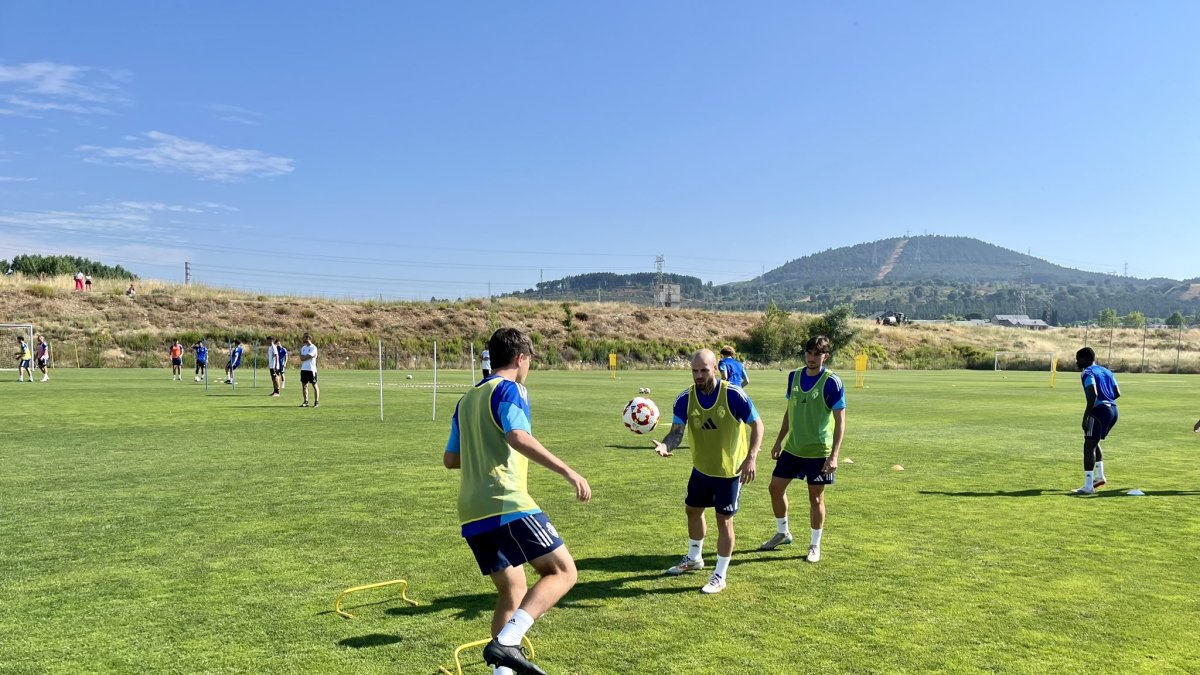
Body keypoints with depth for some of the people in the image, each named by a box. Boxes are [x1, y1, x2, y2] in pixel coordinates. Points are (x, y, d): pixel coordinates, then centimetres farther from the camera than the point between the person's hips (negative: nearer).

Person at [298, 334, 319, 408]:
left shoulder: (313, 348, -8)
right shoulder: (303, 347, 14)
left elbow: (305, 357, -16)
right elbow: (301, 358, 4)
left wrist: (303, 357, 0)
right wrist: (306, 357, -10)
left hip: (311, 369, -7)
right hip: (303, 369, 7)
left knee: (314, 385, -1)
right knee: (304, 385, 6)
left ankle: (316, 402, 2)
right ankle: (306, 402, 12)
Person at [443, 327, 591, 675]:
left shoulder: (467, 400, 22)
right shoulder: (508, 389, -2)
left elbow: (450, 459, 25)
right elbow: (519, 437, -21)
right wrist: (567, 471, -23)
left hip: (472, 514, 9)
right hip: (507, 504, -8)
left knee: (512, 592, 17)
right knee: (563, 571, -5)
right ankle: (506, 642, -20)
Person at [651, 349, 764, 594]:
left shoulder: (733, 395, -22)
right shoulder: (685, 399, -12)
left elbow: (757, 424, -15)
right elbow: (676, 431, -18)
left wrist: (751, 457, -27)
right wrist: (665, 445, -42)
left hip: (730, 469, -5)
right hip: (702, 467, 5)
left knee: (724, 519, -2)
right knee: (693, 510, 19)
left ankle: (720, 576, 15)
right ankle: (694, 558, 44)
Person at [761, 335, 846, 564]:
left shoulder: (832, 382, -14)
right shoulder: (794, 376, 2)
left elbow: (840, 421, -13)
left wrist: (834, 455, -19)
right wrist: (779, 441, 14)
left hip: (818, 451, -5)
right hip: (792, 448, 5)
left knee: (816, 497, 5)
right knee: (775, 488, 9)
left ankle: (815, 545, 21)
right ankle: (782, 533, 30)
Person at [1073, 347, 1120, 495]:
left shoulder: (1087, 373, -7)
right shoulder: (1106, 371, 18)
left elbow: (1093, 395, -20)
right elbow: (1117, 393, 16)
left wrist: (1085, 417, -19)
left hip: (1100, 411, -9)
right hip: (1113, 410, 9)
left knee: (1089, 446, -5)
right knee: (1093, 442, 27)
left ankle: (1088, 487, -8)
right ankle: (1099, 476, 30)